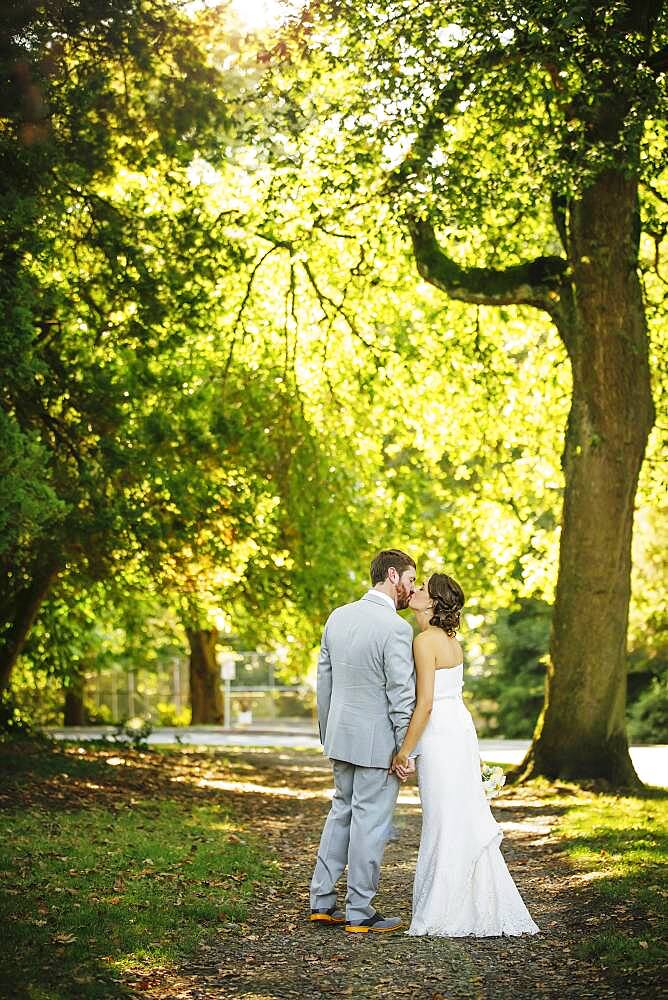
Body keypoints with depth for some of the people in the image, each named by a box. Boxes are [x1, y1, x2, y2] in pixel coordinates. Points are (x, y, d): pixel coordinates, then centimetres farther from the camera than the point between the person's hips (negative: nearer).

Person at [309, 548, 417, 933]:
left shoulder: (338, 617, 5)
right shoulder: (396, 628, -18)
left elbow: (324, 679, 11)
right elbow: (401, 695, -18)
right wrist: (406, 750, -11)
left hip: (341, 735, 7)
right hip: (377, 742, -7)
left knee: (342, 812, 19)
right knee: (370, 822, 2)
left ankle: (322, 901, 22)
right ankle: (361, 913, 10)